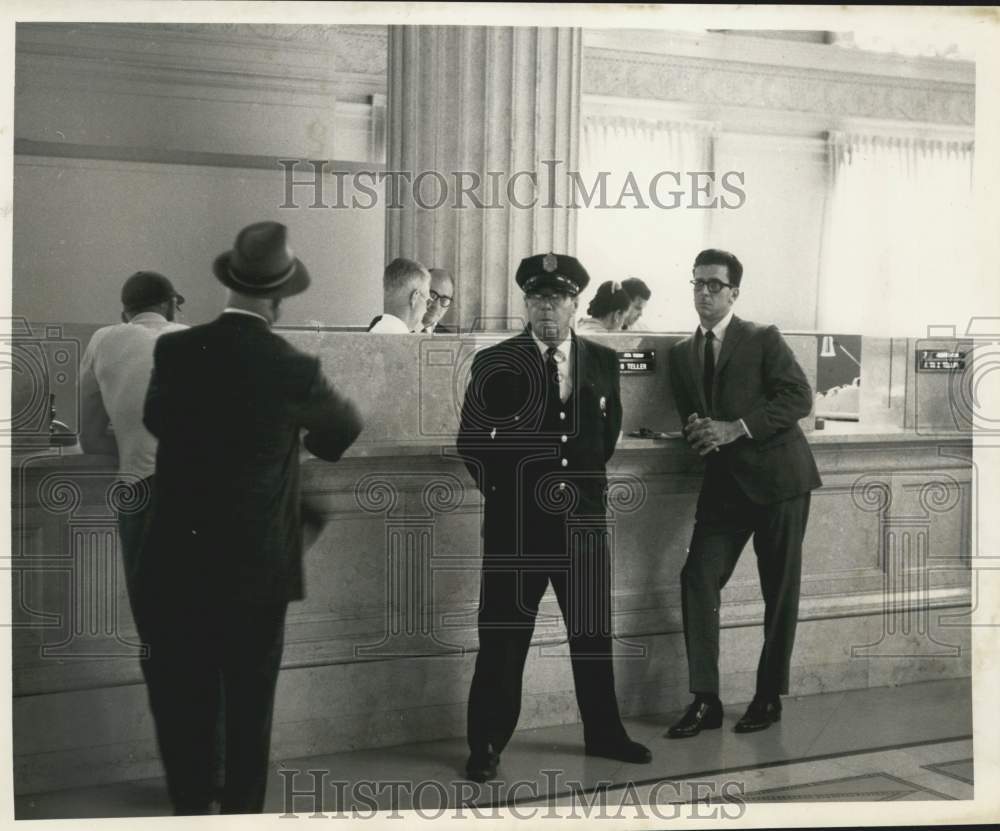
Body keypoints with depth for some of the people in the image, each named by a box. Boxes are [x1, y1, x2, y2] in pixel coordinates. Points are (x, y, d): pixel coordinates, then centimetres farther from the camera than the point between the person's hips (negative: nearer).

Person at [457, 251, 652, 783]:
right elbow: (471, 439, 2)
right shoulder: (494, 363, -4)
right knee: (503, 635, 3)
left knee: (593, 629, 12)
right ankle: (487, 746, 14)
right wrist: (501, 488, 2)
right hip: (516, 520, -3)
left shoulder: (603, 362, 6)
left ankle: (603, 733, 28)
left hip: (583, 518, 3)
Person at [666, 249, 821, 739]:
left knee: (780, 593, 3)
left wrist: (735, 428, -20)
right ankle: (705, 700, -1)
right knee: (697, 580, -8)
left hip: (777, 477, -4)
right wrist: (696, 431, -9)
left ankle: (769, 697, 17)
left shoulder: (764, 339, -3)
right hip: (723, 483, 4)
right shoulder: (681, 353, 12)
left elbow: (800, 398, -11)